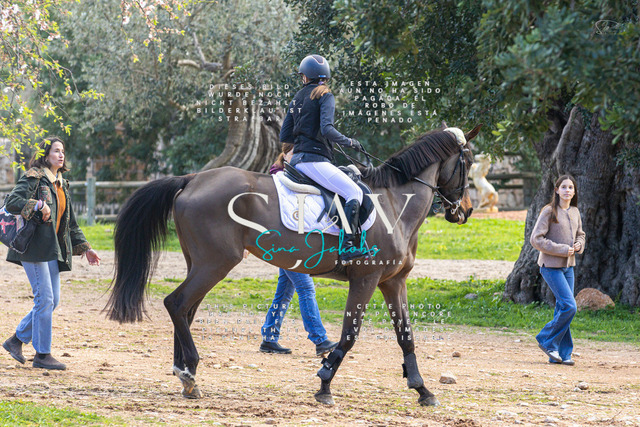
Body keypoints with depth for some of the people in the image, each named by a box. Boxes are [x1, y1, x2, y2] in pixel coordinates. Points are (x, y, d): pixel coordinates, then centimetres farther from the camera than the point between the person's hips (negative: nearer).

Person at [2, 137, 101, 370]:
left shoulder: (61, 185, 20)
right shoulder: (33, 178, -4)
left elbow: (70, 223, 25)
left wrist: (85, 248, 20)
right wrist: (37, 205, -29)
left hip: (53, 249, 8)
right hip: (35, 246, -8)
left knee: (52, 300, 6)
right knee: (45, 298, -9)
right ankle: (42, 354, -3)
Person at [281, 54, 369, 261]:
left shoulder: (297, 99, 17)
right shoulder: (325, 96, -4)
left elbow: (284, 136, 19)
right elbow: (327, 129, -18)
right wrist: (349, 142, -4)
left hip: (297, 159, 9)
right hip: (314, 159, -9)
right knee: (354, 192, -16)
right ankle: (347, 246, -33)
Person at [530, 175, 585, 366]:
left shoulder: (575, 212, 10)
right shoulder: (549, 212, -10)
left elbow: (580, 234, 25)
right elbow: (536, 239, -14)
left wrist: (579, 245, 1)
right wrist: (561, 250, -18)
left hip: (568, 266, 7)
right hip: (551, 266, -7)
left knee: (563, 309, 7)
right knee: (569, 306, -15)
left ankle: (562, 354, 12)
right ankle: (547, 341, 1)